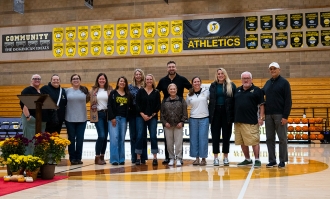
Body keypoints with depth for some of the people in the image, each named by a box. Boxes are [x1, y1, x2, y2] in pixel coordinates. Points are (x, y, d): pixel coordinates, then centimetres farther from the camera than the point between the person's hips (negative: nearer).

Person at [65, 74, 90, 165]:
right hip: (70, 119, -1)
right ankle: (72, 158, 15)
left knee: (80, 139, 4)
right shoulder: (67, 91, 2)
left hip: (82, 119, 1)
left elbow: (87, 100, 11)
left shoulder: (84, 90, 3)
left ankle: (78, 158, 14)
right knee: (71, 139, 6)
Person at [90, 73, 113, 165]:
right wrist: (93, 115, 0)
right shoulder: (94, 90, 4)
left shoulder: (109, 89, 4)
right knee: (101, 136, -12)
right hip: (98, 115, -2)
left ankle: (102, 156, 17)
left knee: (105, 136, 6)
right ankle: (97, 157, -1)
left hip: (107, 114, 2)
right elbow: (92, 103, 7)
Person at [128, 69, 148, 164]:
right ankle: (134, 157, 12)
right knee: (133, 136, 5)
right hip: (133, 114, 1)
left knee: (143, 135, 3)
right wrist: (128, 107, -11)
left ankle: (143, 157, 10)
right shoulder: (130, 87, 6)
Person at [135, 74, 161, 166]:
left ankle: (155, 158, 2)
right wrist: (143, 115, -10)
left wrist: (152, 115, -7)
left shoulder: (156, 92, 6)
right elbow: (137, 104, 0)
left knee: (153, 136, -3)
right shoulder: (140, 91, 5)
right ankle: (138, 157, 3)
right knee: (140, 136, -3)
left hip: (153, 117, 0)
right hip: (141, 117, 0)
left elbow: (158, 106, 3)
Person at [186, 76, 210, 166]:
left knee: (203, 138, -1)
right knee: (194, 138, 3)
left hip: (204, 118, -2)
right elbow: (185, 105, 15)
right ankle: (197, 158, 12)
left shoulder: (206, 92, 2)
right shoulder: (189, 95, 7)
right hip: (193, 119, 2)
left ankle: (203, 158, 7)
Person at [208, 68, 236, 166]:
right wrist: (210, 113, -4)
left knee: (226, 136, 6)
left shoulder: (231, 85, 2)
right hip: (216, 113, 1)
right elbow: (211, 100, 5)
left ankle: (225, 157, 16)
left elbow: (234, 100, -2)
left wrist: (233, 114, -9)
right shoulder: (213, 86, 7)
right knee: (215, 136, 3)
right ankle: (216, 157, 11)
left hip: (227, 113, -1)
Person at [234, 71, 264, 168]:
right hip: (239, 121, 6)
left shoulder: (257, 90, 1)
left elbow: (261, 105, -2)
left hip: (251, 122, -5)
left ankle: (257, 160, 4)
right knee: (242, 142, 12)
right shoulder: (237, 90, 14)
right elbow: (233, 104, 18)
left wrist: (261, 117, -9)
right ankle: (247, 159, 24)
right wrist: (233, 117, 12)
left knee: (254, 141, -5)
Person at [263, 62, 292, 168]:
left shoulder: (284, 82, -2)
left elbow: (288, 101, -7)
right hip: (268, 115, 5)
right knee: (269, 138, 6)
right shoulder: (267, 83, 14)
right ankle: (272, 160, 13)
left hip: (280, 115, -5)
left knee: (282, 138, 1)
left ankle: (282, 161, 7)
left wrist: (285, 116, -14)